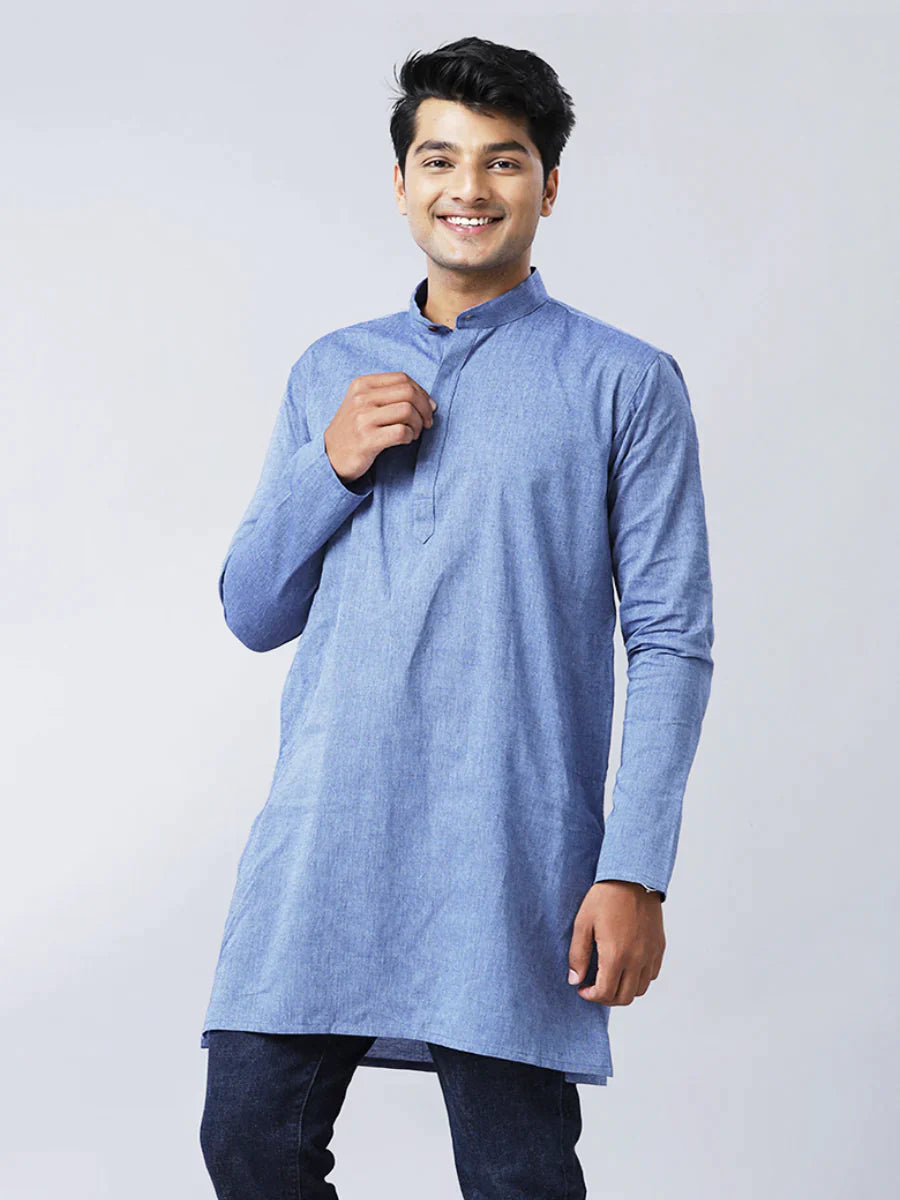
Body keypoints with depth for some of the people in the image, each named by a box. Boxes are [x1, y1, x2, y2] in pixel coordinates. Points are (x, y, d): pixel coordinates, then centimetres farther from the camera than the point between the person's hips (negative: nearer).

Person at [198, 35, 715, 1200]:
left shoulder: (624, 384, 2)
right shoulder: (331, 372, 15)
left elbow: (670, 642, -2)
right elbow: (253, 613, 15)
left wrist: (634, 874, -11)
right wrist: (331, 468, -3)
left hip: (508, 856, -3)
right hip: (320, 840, 4)